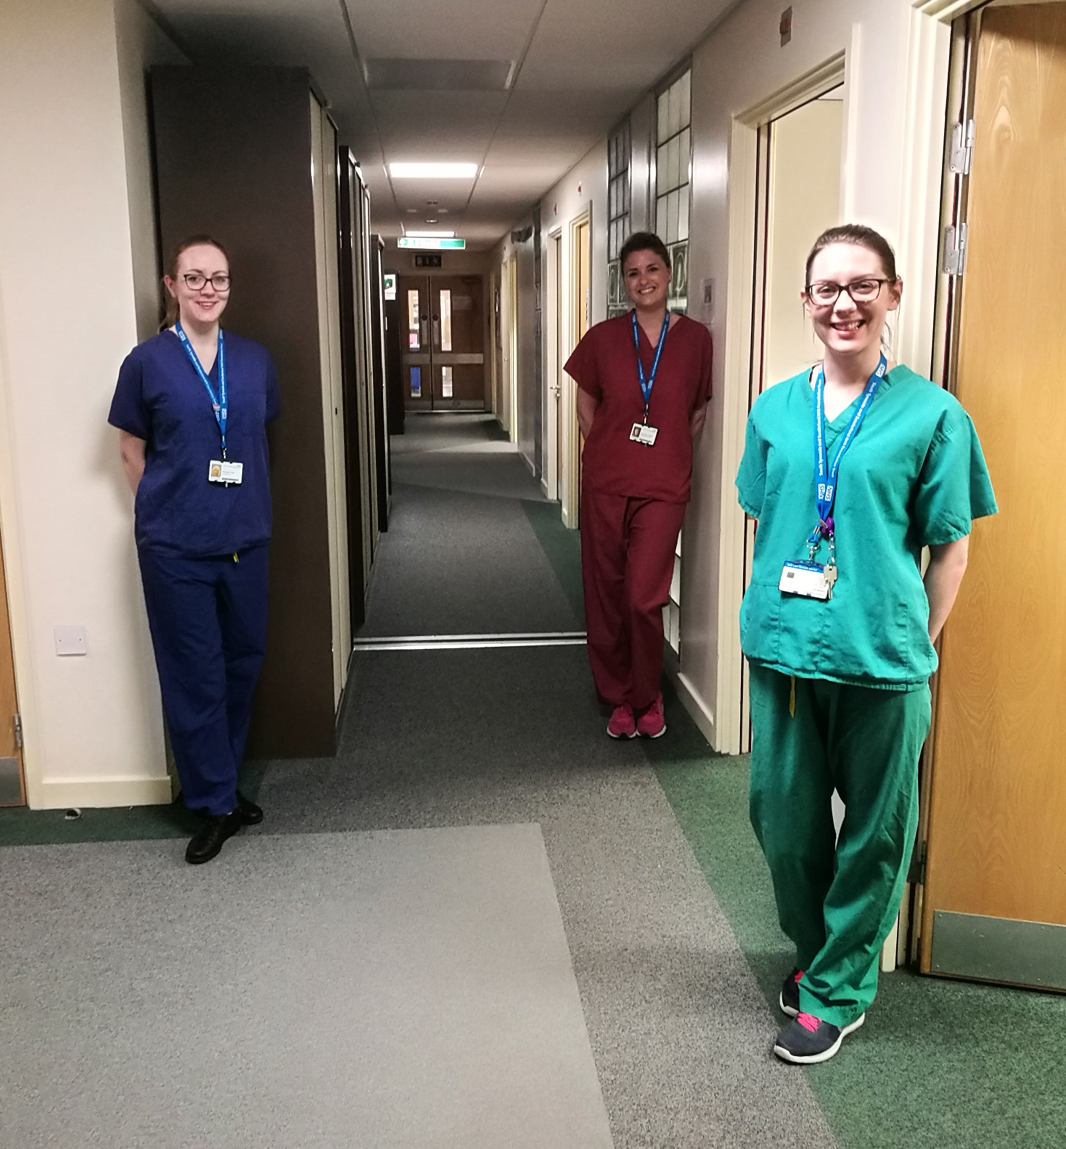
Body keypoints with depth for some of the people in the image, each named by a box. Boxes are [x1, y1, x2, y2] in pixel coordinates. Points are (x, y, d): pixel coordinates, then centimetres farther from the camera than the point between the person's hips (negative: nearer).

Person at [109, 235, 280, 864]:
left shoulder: (255, 360, 5)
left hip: (245, 541, 4)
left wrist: (251, 507, 12)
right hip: (175, 549, -3)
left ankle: (221, 781, 32)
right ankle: (216, 803, 17)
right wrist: (165, 510, 2)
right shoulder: (147, 362, -4)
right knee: (195, 677, 3)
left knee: (242, 666, 12)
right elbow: (132, 452, 3)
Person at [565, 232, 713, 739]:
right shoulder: (603, 338, 2)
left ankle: (648, 698, 19)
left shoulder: (695, 338, 0)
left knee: (645, 599, -5)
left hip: (662, 488, -1)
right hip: (604, 485, 2)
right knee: (606, 596, 7)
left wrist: (672, 455, 3)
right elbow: (586, 406, 11)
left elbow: (700, 411, 10)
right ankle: (618, 698, 25)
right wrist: (607, 452, 3)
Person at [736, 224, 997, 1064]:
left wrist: (915, 649, -3)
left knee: (873, 833, 10)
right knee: (784, 820, 14)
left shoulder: (932, 413, -5)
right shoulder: (775, 410, 5)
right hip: (783, 651, 3)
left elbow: (950, 548, -1)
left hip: (880, 663, -3)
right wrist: (768, 628, 8)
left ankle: (837, 991, 30)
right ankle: (817, 951, 40)